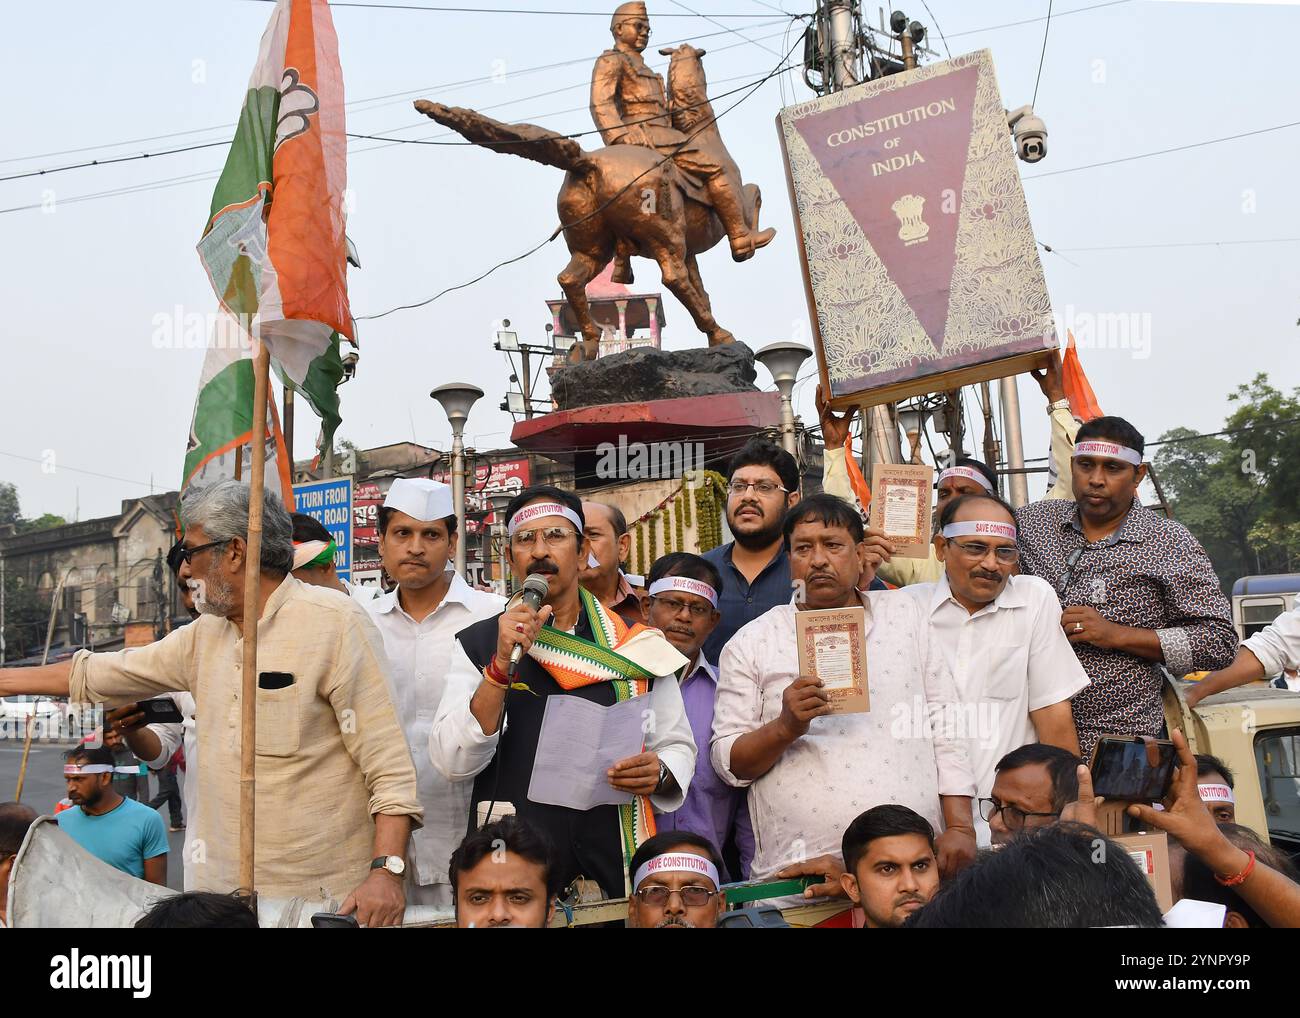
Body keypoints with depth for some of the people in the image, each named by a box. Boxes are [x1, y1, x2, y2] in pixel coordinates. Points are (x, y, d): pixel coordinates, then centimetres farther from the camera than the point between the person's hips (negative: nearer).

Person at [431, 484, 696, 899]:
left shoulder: (636, 644, 3)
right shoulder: (478, 644, 0)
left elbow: (678, 745, 9)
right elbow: (453, 763, -10)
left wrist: (658, 773, -13)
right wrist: (503, 664, -20)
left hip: (618, 866, 1)